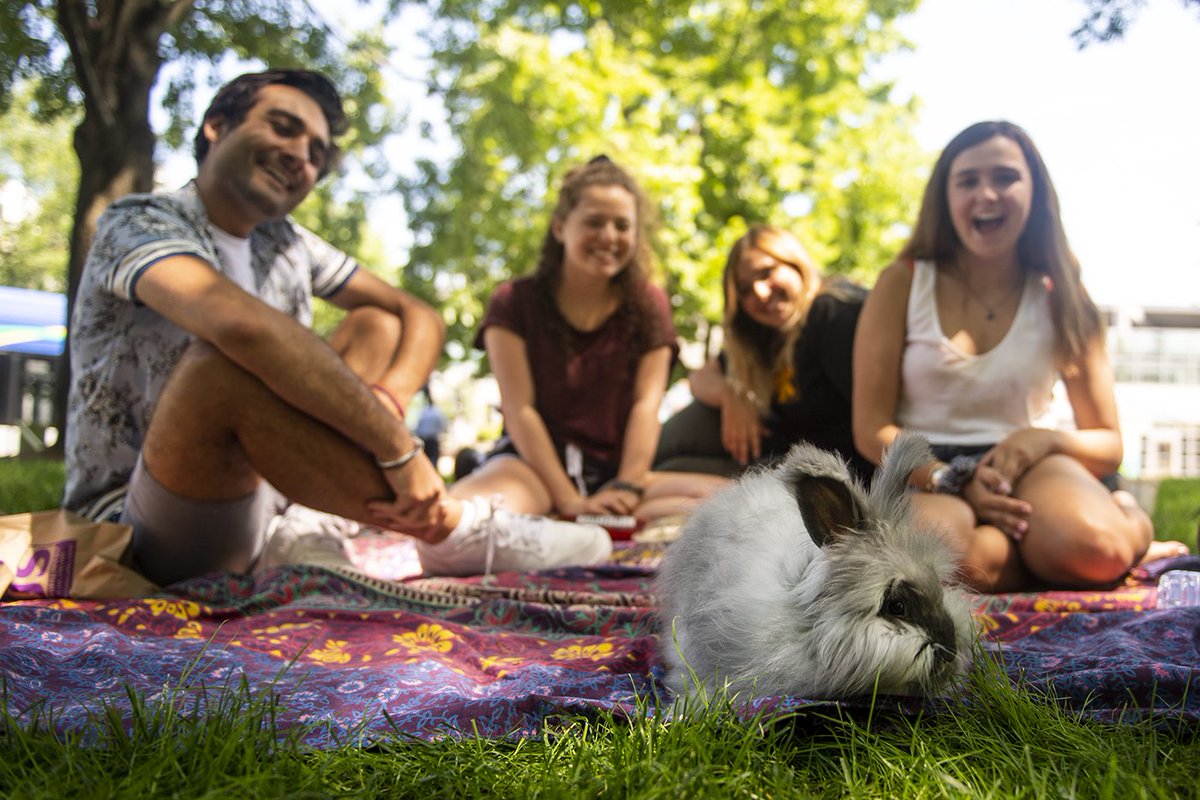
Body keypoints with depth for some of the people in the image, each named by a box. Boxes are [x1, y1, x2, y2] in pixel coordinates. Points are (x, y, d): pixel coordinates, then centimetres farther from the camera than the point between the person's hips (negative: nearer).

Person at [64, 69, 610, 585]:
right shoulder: (140, 223, -13)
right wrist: (397, 447, -35)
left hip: (257, 507, 7)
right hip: (140, 539, -7)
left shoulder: (288, 245, 9)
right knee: (223, 360, -35)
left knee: (378, 325, 3)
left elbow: (420, 317, 5)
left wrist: (390, 400, -18)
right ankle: (455, 534, -28)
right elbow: (240, 323, -35)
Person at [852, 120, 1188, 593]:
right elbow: (872, 429, -3)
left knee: (1092, 542, -35)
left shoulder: (1059, 299, 6)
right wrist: (957, 482, -19)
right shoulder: (902, 284, 2)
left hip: (1027, 467, 2)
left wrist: (1042, 439, -15)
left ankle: (1125, 521, -2)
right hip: (926, 475, -1)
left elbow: (1108, 446, 8)